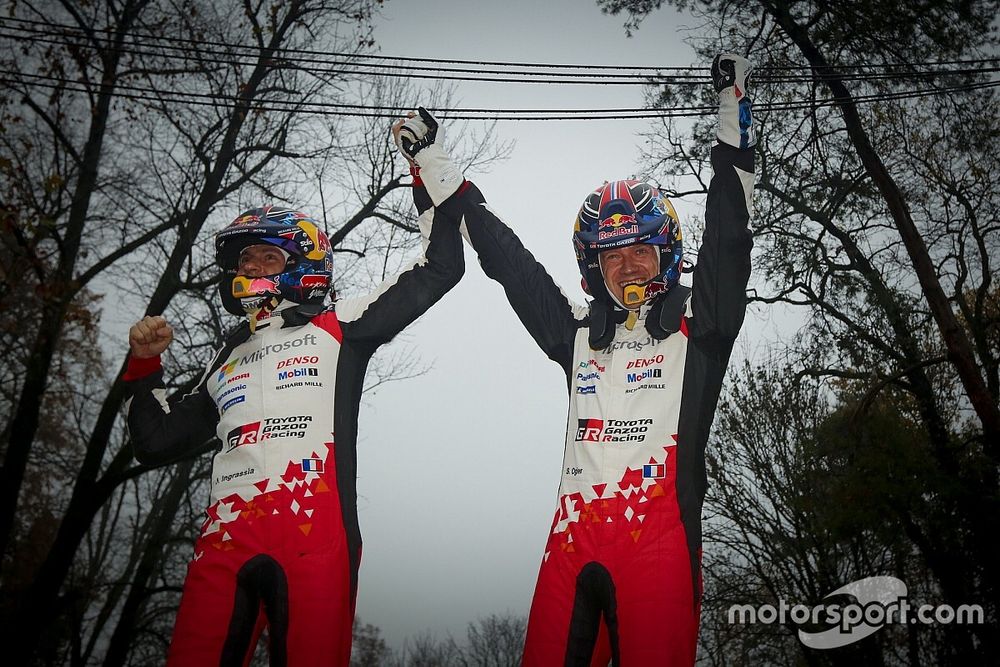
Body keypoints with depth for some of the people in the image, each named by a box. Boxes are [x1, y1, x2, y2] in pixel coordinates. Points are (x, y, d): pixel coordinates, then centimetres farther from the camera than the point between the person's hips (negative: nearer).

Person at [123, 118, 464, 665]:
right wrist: (144, 367, 20)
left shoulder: (336, 328, 16)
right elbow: (157, 443, 32)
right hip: (227, 539, 4)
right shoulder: (229, 359, 30)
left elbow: (439, 270, 10)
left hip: (316, 535, -4)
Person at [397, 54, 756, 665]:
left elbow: (727, 242, 4)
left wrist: (734, 113, 1)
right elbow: (505, 259, 22)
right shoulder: (580, 333, 20)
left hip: (660, 535, -3)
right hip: (574, 539, 3)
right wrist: (434, 164, 25)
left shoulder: (698, 328, 13)